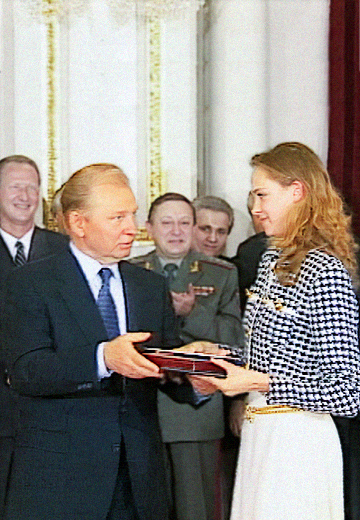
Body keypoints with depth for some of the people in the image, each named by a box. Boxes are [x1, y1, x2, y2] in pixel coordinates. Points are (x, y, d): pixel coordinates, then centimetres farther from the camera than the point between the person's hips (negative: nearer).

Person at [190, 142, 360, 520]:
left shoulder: (327, 274, -18)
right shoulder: (272, 259, 9)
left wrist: (259, 382, -20)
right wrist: (226, 370, 4)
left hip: (298, 439, -8)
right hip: (257, 432, 8)